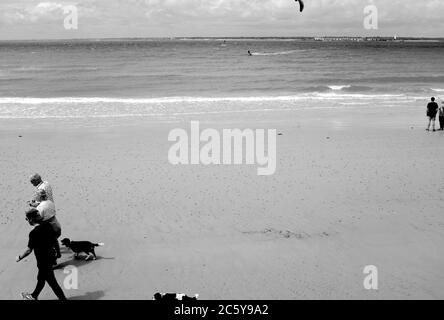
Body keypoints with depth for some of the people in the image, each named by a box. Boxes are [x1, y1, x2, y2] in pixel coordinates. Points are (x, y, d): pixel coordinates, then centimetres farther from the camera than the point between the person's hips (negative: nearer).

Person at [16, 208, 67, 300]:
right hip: (50, 257, 9)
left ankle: (63, 298, 14)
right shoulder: (48, 226, -5)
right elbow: (53, 241, 7)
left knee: (52, 282, 6)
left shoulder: (34, 233, -27)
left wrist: (19, 257, -5)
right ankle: (34, 296, 47)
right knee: (40, 279, 28)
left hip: (43, 261, -9)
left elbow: (29, 250, -21)